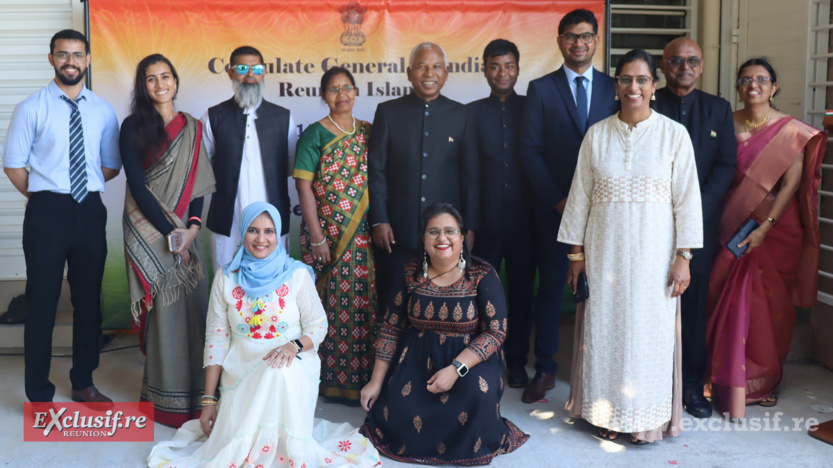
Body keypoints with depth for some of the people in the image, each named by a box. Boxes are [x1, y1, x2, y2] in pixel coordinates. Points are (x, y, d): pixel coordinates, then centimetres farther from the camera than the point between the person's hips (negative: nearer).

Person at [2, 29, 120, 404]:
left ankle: (83, 383, 29)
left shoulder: (102, 110, 7)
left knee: (89, 300, 13)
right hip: (46, 212, -3)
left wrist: (84, 188, 3)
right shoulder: (32, 109, -3)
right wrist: (43, 196, -1)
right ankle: (39, 395, 17)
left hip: (90, 211, 4)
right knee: (42, 303, 3)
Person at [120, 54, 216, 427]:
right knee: (161, 306, -2)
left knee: (191, 304, 3)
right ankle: (165, 396, 9)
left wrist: (193, 226, -7)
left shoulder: (191, 128, 12)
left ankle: (194, 390, 15)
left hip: (185, 231, 4)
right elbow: (137, 185, -8)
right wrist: (169, 231, -13)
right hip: (148, 231, -4)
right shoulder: (134, 126, -1)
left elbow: (199, 182, 8)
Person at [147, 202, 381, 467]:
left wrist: (294, 346, -23)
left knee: (281, 372, -36)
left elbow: (318, 326, 1)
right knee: (236, 444, -19)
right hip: (241, 373, 1)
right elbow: (216, 338, 3)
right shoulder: (226, 278, 1)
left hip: (293, 368, -1)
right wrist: (209, 400, 1)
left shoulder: (297, 274, -4)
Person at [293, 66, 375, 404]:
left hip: (364, 236, 4)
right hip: (328, 233, -4)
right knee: (333, 303, -1)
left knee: (366, 300, 6)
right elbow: (303, 186, -6)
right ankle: (333, 378, 12)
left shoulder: (369, 133, 11)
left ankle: (365, 376, 19)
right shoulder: (314, 134, -1)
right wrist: (316, 237, -11)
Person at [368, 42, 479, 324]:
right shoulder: (388, 112, 5)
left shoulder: (461, 115, 7)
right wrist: (379, 221, -5)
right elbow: (376, 170, 2)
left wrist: (469, 227, 1)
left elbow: (471, 175, 6)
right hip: (397, 231, 0)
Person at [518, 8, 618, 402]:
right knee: (551, 289, 5)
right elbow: (530, 150, -1)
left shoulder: (613, 89, 8)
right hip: (554, 207, -1)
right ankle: (544, 371, 15)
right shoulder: (540, 89, 4)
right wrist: (556, 199, -9)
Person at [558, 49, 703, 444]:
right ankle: (606, 413, 22)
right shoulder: (597, 135, 3)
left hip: (653, 254, -1)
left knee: (650, 332, 4)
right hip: (604, 252, 2)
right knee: (604, 328, 7)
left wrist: (683, 257, -6)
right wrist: (576, 254, 5)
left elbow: (687, 199, -2)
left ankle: (647, 419, 20)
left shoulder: (674, 134, -2)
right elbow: (580, 196, 6)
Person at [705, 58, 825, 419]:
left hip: (777, 228, -1)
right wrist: (726, 223, -7)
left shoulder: (791, 130, -2)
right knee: (734, 300, -3)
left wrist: (764, 227, -18)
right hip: (733, 225, 1)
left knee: (772, 304, 7)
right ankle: (734, 384, 6)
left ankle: (765, 380, 25)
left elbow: (791, 184, -9)